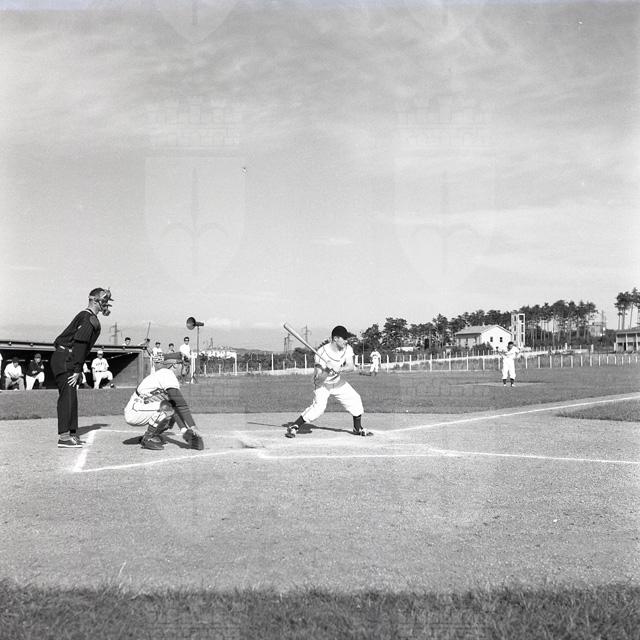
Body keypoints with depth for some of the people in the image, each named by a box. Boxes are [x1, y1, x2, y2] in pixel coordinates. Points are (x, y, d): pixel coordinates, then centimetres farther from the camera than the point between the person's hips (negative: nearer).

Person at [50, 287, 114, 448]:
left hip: (66, 360, 10)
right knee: (67, 397, -11)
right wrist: (77, 370, -21)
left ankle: (71, 433, 16)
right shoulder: (89, 319, -12)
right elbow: (79, 344, -20)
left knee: (71, 397, 11)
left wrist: (78, 370, 15)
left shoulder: (85, 316, 19)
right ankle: (64, 436, -12)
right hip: (64, 360, -10)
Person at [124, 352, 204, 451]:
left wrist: (185, 430, 0)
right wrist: (192, 426, -24)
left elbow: (177, 405, 8)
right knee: (165, 408, -25)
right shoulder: (166, 373, -17)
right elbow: (180, 403, -24)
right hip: (133, 413, -10)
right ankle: (147, 439, -11)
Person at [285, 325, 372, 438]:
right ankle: (294, 427, -12)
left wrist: (340, 369, -40)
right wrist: (328, 370, -49)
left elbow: (351, 367, -22)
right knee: (319, 406, -25)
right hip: (322, 384, -6)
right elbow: (318, 379, -30)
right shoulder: (321, 352, -30)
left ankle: (358, 428, 24)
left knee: (355, 399, 4)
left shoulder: (347, 348, -13)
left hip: (337, 381, 6)